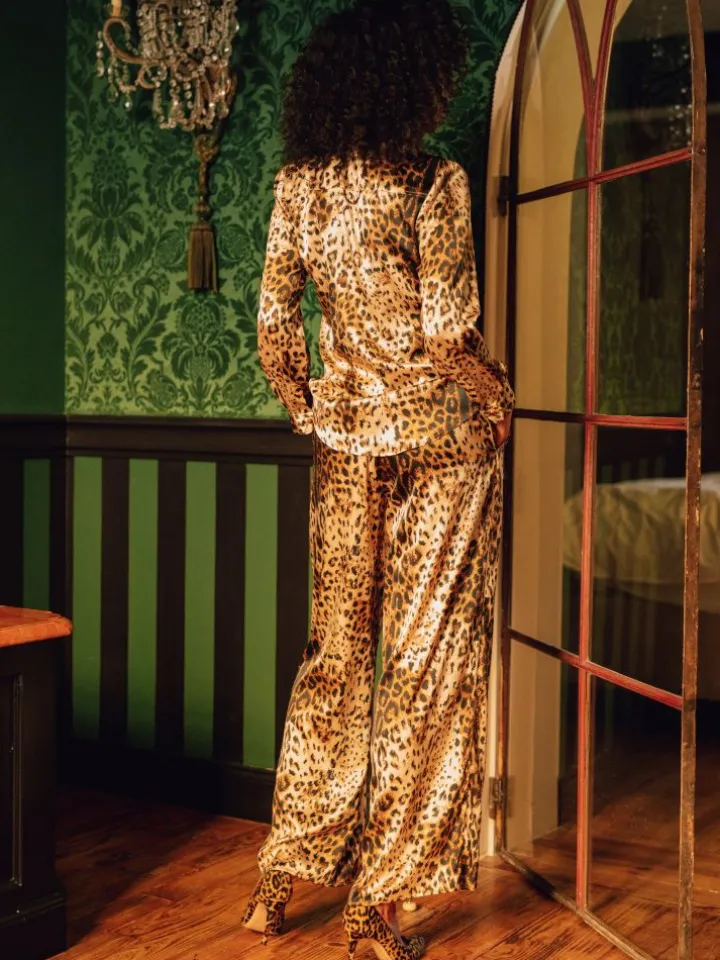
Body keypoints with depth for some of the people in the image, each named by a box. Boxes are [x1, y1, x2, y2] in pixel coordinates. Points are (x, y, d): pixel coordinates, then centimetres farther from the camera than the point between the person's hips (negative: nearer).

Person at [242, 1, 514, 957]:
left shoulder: (298, 185, 1)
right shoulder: (434, 184, -15)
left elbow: (274, 325, 4)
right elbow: (449, 338, -18)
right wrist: (500, 396, 0)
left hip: (344, 437, 5)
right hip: (439, 440, -5)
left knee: (337, 648, 16)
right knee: (430, 659, 5)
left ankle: (280, 880, 22)